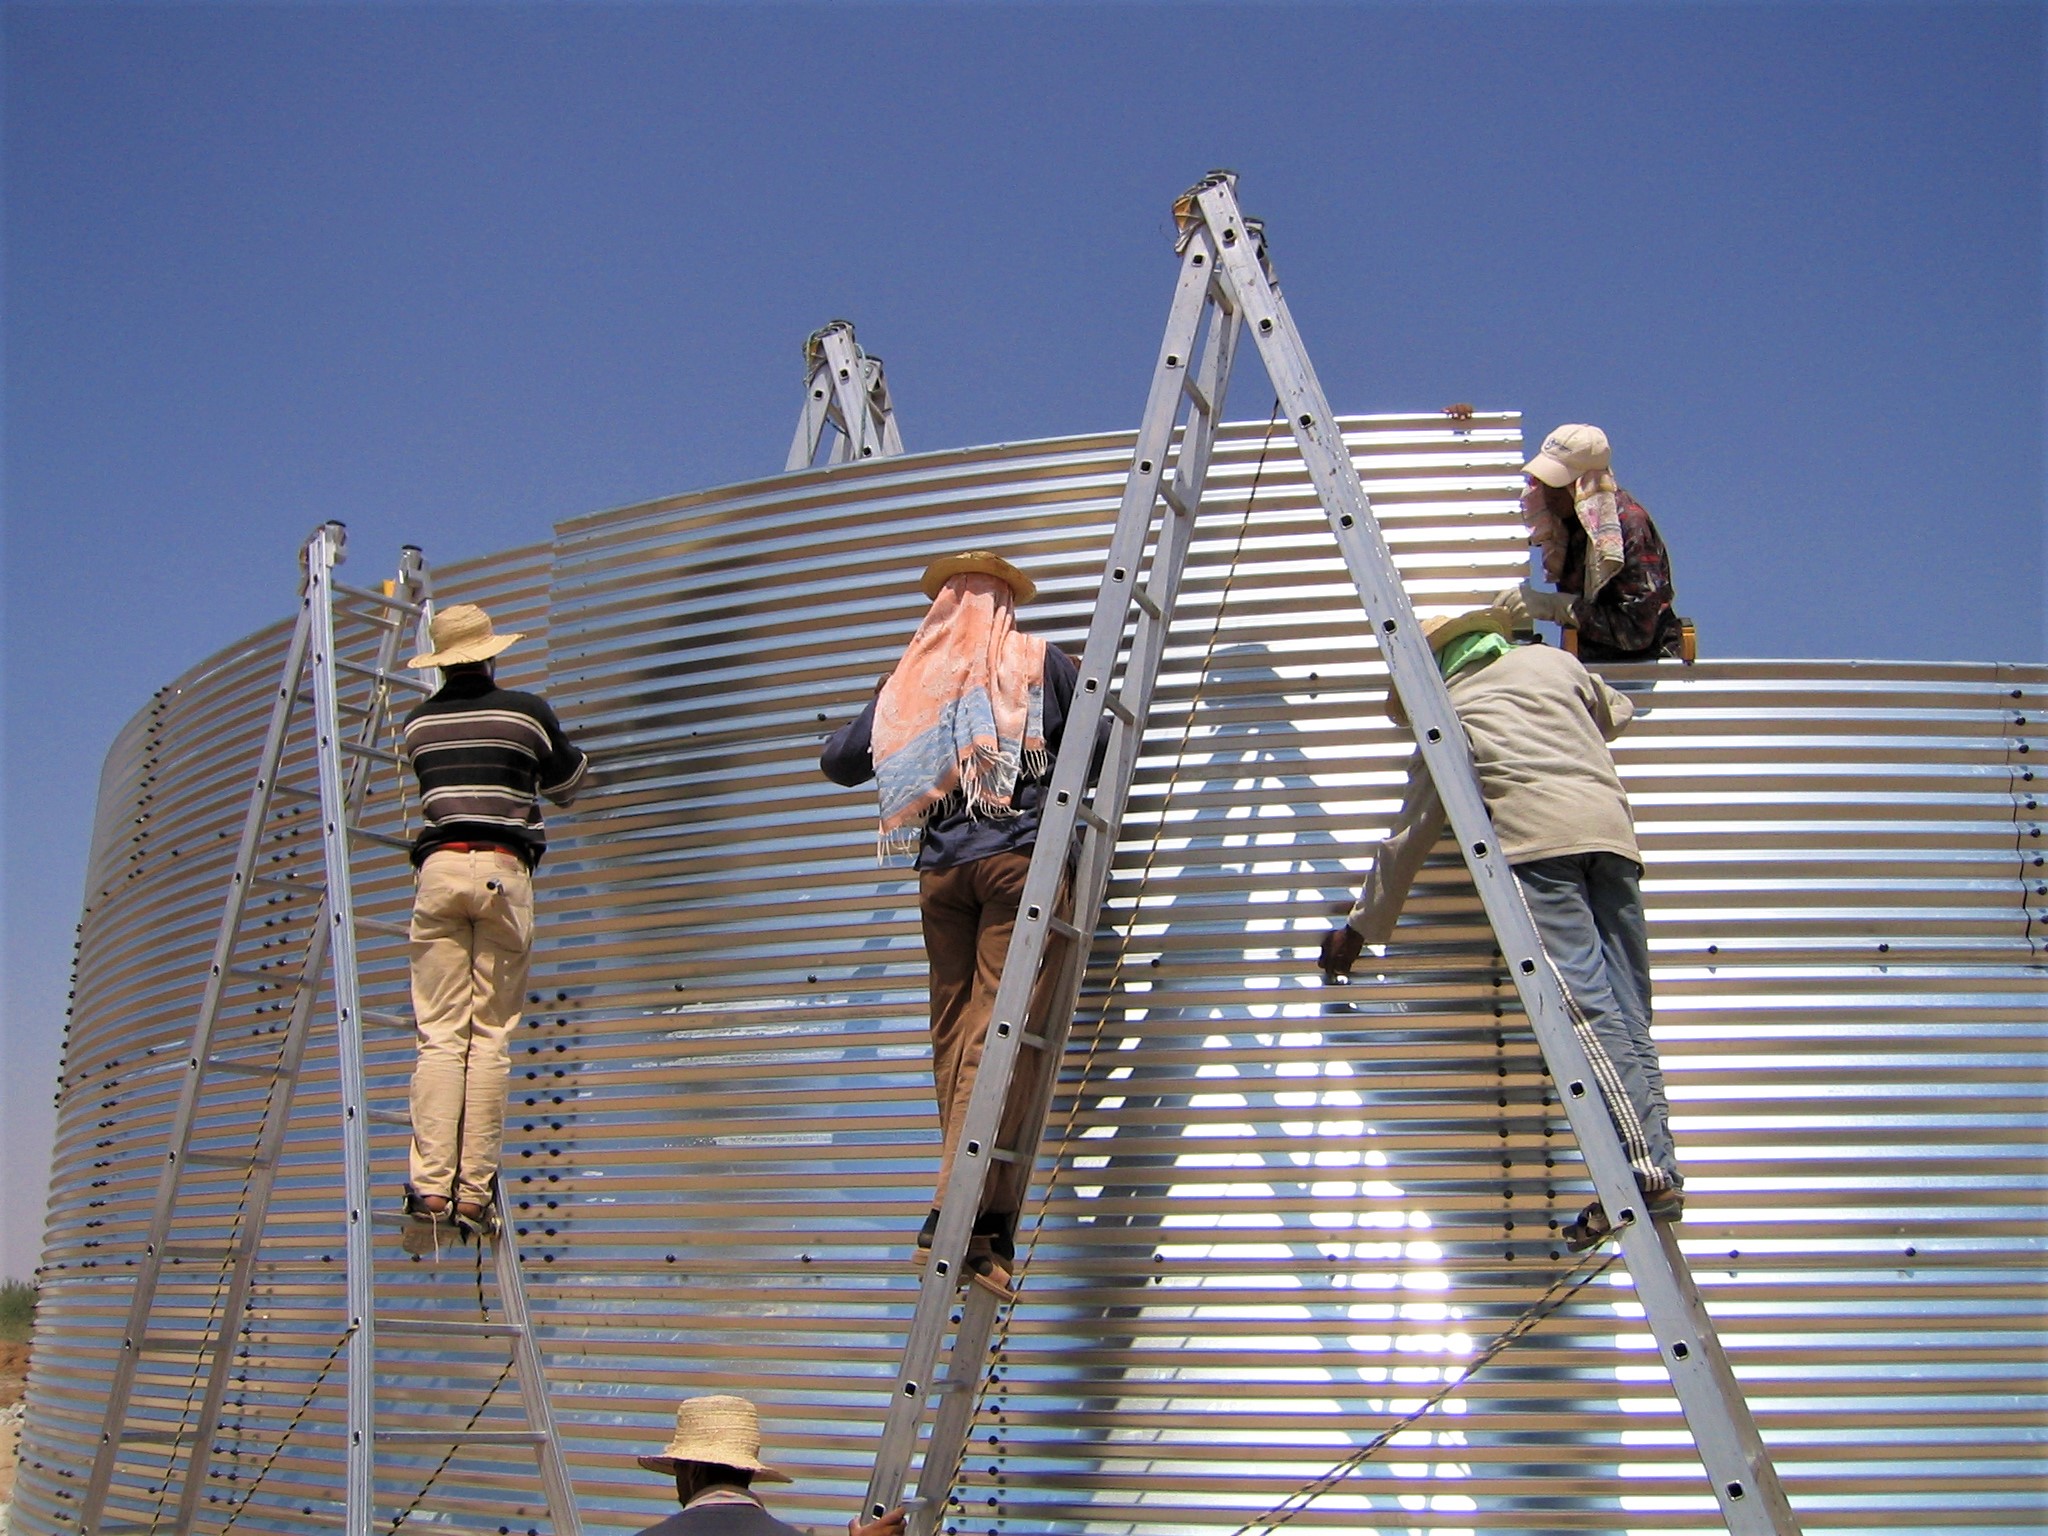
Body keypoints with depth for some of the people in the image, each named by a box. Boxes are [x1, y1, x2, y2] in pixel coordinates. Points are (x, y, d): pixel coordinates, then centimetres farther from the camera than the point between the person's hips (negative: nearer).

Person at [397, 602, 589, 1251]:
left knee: (440, 1035, -2)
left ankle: (430, 1187, -12)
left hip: (438, 868, 2)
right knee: (491, 1035, -1)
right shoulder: (526, 711, 7)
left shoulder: (417, 723, 15)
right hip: (503, 870, -2)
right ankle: (475, 1190, -5)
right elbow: (568, 785, 21)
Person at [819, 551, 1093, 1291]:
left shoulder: (908, 680, 14)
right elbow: (1103, 743, 9)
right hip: (1022, 859, -3)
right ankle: (969, 1215, -18)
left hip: (940, 868, 4)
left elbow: (836, 761, 21)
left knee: (955, 1034, 9)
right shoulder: (1040, 661, 6)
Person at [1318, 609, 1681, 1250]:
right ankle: (1659, 1167, -11)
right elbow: (1617, 715, 49)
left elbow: (1407, 839, 24)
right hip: (1613, 828, 4)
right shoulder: (1553, 661, 29)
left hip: (1534, 838, -4)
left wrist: (1360, 927, 33)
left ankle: (1642, 1169, -29)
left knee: (1583, 1003, -16)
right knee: (1626, 1015, 2)